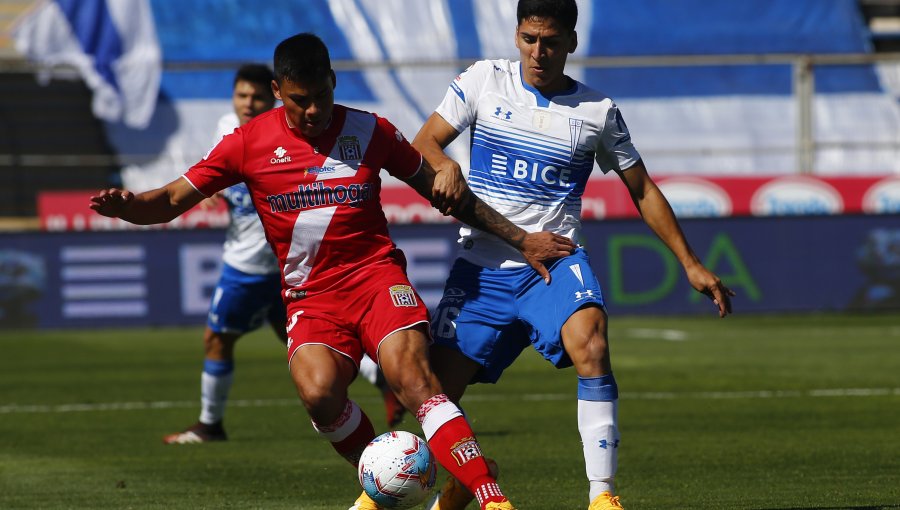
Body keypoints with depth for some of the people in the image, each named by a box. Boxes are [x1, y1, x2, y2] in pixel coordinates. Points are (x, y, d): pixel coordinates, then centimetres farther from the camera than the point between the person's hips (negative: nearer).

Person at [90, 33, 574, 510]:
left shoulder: (371, 132, 4)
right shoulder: (249, 143, 2)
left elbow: (444, 194, 15)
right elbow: (172, 200, 3)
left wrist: (521, 239, 15)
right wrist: (125, 205, -19)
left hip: (376, 276, -1)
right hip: (310, 297, 1)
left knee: (413, 377, -27)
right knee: (318, 392, -29)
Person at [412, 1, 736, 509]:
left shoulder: (598, 111, 4)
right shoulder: (485, 81, 4)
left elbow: (643, 190, 12)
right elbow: (423, 144, 5)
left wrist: (691, 264, 8)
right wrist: (444, 165, -20)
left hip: (555, 261, -1)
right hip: (481, 264, 2)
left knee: (590, 343, -32)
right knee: (438, 392, -4)